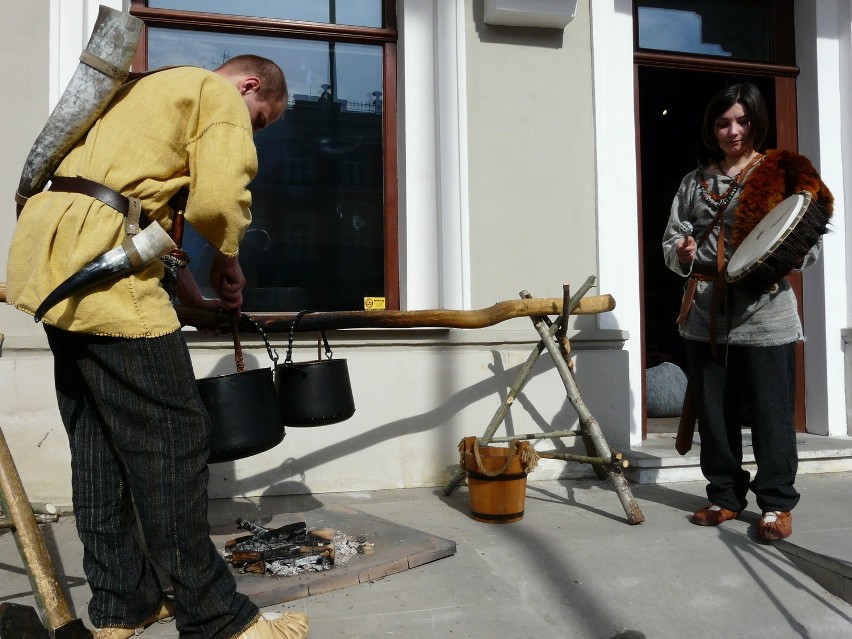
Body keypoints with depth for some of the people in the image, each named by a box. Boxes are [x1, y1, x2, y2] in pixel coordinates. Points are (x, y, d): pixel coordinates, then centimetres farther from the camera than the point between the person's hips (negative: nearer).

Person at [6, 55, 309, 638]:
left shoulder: (154, 89, 32)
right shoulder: (219, 95, 3)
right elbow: (218, 200, -16)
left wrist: (199, 300, 23)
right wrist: (229, 260, 5)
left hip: (47, 251, 10)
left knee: (99, 439, 12)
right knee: (172, 436, -7)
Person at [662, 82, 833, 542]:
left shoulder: (785, 175, 4)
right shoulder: (695, 183, 14)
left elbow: (813, 244, 1)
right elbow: (671, 239, 15)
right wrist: (682, 252, -8)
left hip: (765, 316, -3)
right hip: (706, 316, 4)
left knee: (771, 412, -1)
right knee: (714, 411, 9)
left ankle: (777, 502, 12)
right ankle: (725, 495, 22)